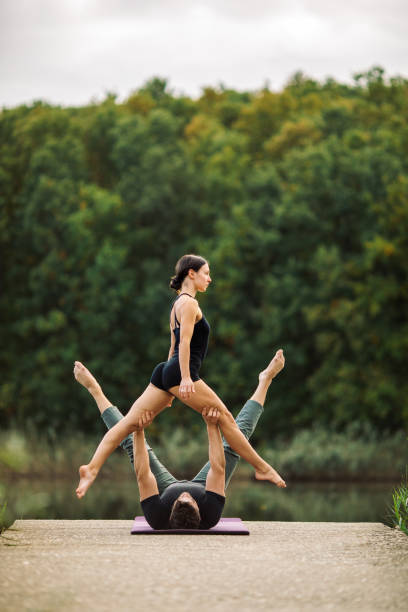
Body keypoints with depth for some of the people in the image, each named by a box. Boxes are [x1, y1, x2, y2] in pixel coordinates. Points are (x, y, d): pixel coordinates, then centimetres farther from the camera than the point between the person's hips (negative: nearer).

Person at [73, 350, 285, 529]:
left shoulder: (158, 519, -48)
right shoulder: (210, 517, -49)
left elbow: (142, 475, -46)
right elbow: (218, 468, -47)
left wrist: (138, 432, -51)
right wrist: (213, 426, -53)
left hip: (168, 489, 0)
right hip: (203, 489, 0)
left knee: (130, 440, -3)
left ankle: (95, 390, 19)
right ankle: (264, 381, 17)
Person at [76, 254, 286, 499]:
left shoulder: (178, 304, 24)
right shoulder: (189, 302, -5)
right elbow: (184, 341, -15)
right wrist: (185, 378, -23)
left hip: (167, 371, 9)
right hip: (181, 372, -9)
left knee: (130, 422, -2)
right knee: (225, 417, -2)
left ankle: (92, 469, -11)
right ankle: (262, 468, 4)